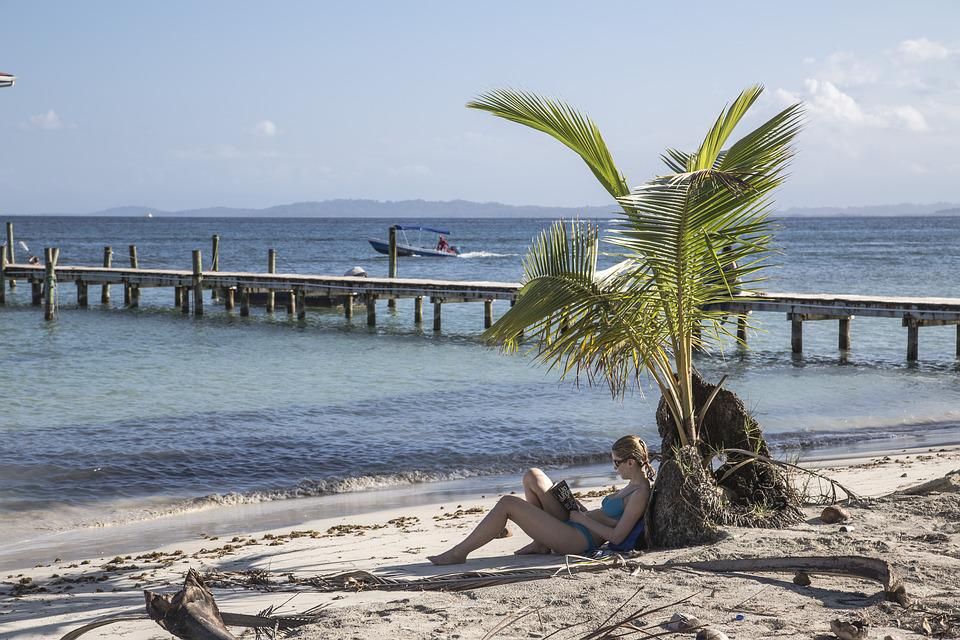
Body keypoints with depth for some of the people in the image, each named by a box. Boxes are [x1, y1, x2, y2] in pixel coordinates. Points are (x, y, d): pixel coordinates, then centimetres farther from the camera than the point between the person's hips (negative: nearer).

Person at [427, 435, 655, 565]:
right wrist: (581, 514, 12)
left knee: (507, 503, -15)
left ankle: (459, 552, -8)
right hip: (572, 526, 11)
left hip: (580, 540, -11)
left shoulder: (640, 494, -16)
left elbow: (617, 537, -21)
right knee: (532, 476, 12)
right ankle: (541, 543, 7)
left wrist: (585, 519, -12)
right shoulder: (633, 486, 14)